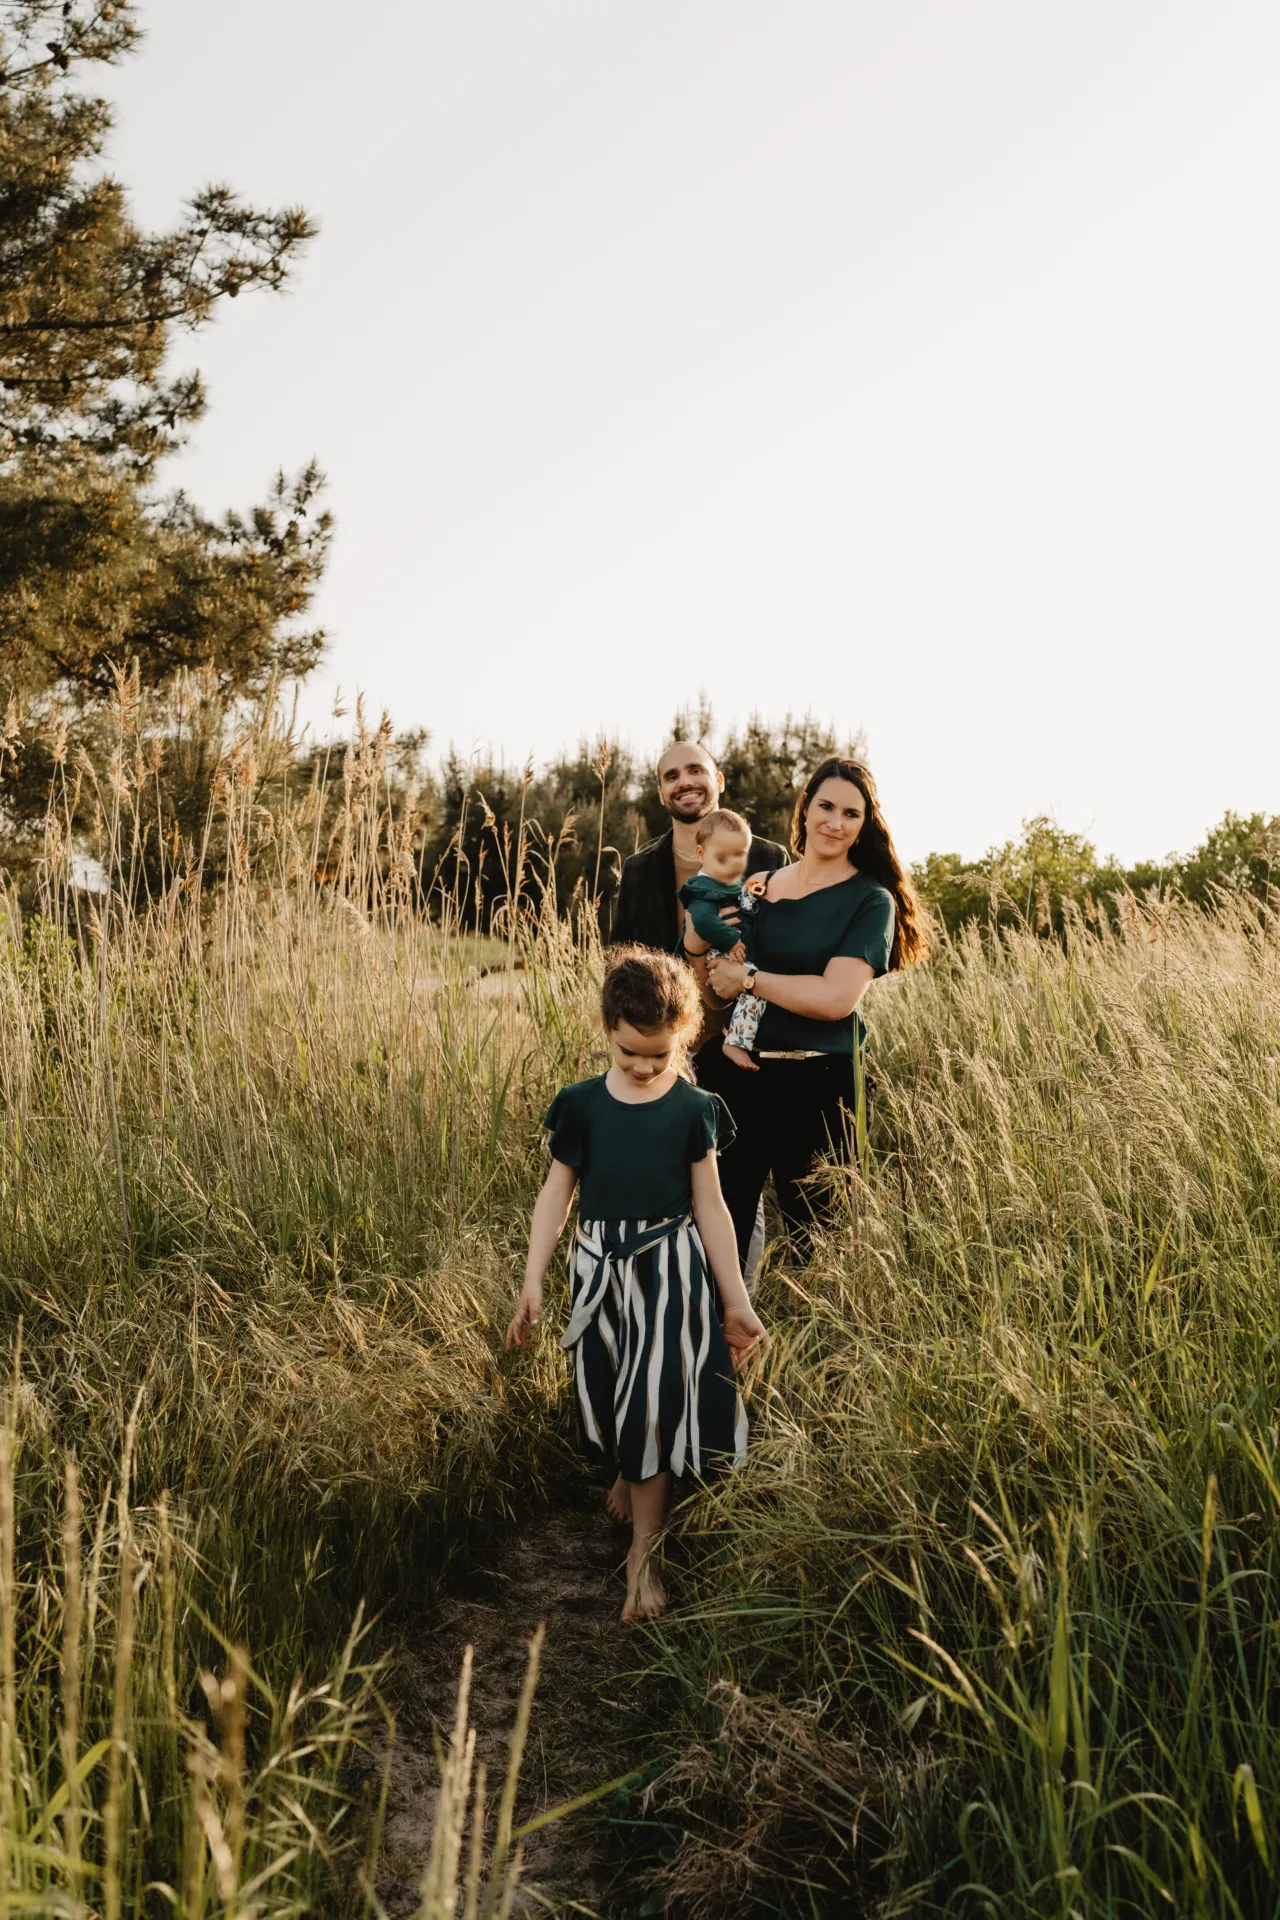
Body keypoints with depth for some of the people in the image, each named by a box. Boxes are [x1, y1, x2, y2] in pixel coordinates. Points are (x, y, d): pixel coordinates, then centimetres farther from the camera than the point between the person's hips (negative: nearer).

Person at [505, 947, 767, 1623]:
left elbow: (709, 1207, -1)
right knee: (608, 1397, 13)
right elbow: (555, 1194, 3)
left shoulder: (693, 1110, -6)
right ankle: (627, 1474, 45)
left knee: (653, 1405, -1)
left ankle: (643, 1552, 12)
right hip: (600, 1270, 2)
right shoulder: (582, 1105, -3)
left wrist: (736, 1302, 1)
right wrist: (532, 1286, 0)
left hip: (670, 1270, -2)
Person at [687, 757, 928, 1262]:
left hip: (818, 1085, -4)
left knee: (813, 1238, 6)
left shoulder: (870, 899, -3)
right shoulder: (759, 884, 11)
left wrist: (748, 978, -10)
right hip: (739, 1074, 4)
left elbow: (836, 998, -17)